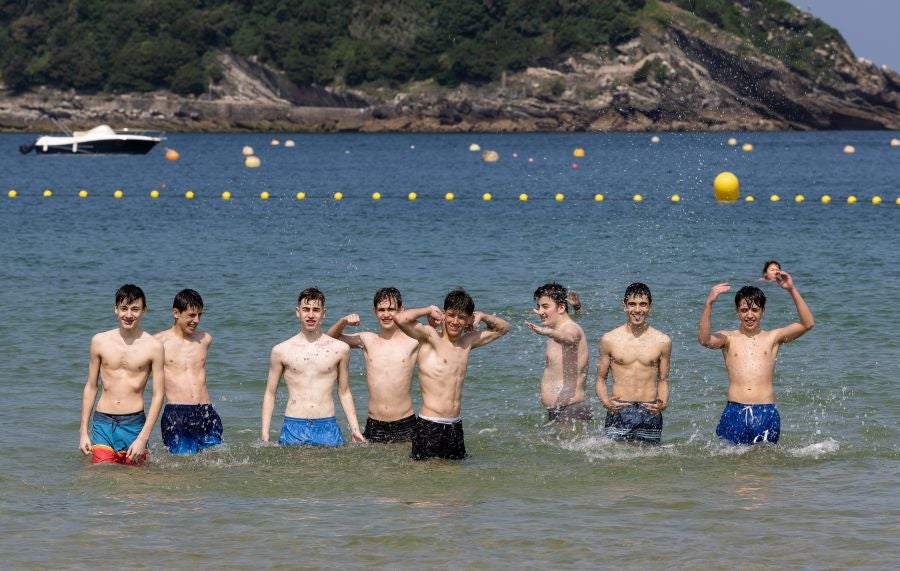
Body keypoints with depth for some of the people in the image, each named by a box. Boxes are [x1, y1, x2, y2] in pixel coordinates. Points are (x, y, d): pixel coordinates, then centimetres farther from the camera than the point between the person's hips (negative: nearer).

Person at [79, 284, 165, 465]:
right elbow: (91, 387, 12)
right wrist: (83, 432, 8)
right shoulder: (100, 341, 5)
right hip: (102, 423, 1)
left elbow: (158, 395, -1)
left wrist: (143, 438, -9)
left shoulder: (153, 346, -2)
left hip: (133, 424, -1)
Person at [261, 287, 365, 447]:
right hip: (293, 428, -1)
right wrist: (264, 434, 3)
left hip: (328, 429, 1)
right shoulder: (281, 350, 5)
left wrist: (355, 429, 10)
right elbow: (270, 393, 10)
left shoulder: (340, 349, 7)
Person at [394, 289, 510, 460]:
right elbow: (400, 319, -22)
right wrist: (429, 310, -8)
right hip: (429, 426, -6)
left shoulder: (468, 341, 13)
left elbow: (503, 328, 28)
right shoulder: (430, 336, -5)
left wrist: (481, 316, 11)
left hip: (455, 427, 6)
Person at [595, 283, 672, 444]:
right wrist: (606, 401, -10)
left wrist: (663, 403, -6)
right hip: (619, 412, -1)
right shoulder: (609, 339, 4)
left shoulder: (662, 341, 6)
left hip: (650, 413, 1)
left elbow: (663, 380, 13)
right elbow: (601, 379, 9)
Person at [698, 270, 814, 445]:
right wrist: (709, 303, -20)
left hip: (766, 413, 0)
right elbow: (704, 339, -10)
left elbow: (808, 323, 3)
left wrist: (792, 290, -5)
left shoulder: (773, 338, 13)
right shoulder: (729, 338, 11)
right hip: (735, 412, 0)